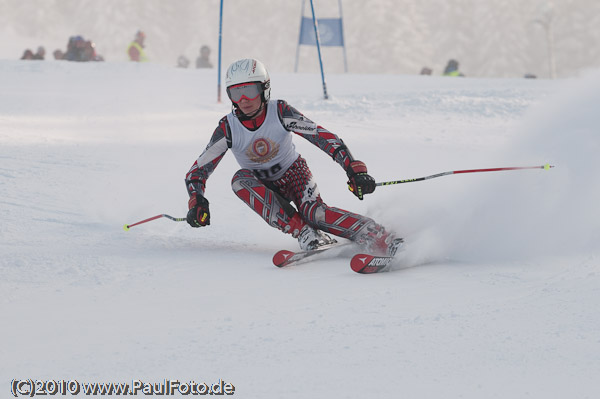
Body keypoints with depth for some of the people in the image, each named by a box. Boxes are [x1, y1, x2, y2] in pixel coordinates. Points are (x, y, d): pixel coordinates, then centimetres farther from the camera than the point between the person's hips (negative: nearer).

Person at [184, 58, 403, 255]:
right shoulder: (227, 129, -18)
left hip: (293, 173, -2)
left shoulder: (280, 112, -22)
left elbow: (323, 137, -24)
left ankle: (386, 242, -42)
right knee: (240, 178, -31)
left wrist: (355, 170, -37)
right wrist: (196, 202, -33)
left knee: (313, 211, -33)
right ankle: (304, 233, -35)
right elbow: (197, 172, -12)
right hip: (263, 187, 2)